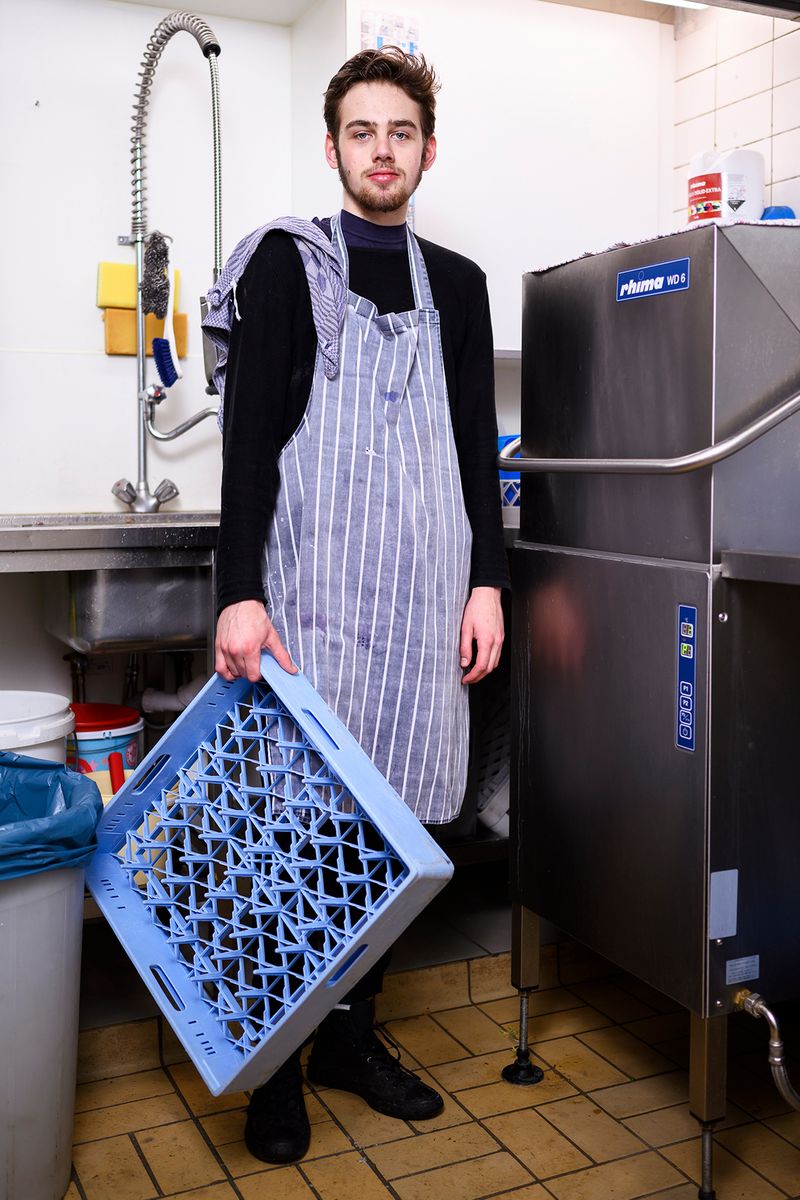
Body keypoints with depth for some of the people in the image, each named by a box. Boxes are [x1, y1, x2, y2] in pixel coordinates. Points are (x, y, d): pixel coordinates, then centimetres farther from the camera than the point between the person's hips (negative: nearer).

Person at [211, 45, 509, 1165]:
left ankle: (351, 1032, 22)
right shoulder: (286, 262, 7)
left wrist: (488, 581, 6)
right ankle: (274, 1063, 14)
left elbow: (478, 446, 16)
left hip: (426, 592, 4)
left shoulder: (457, 285, 18)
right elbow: (249, 435, -2)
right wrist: (240, 592, -11)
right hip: (313, 581, -3)